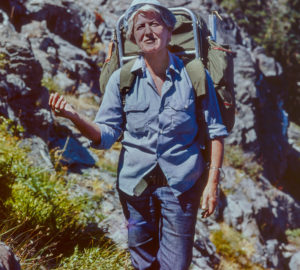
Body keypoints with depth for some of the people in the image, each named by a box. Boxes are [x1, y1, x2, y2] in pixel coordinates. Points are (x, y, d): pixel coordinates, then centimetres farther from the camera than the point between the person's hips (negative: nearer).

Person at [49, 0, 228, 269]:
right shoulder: (122, 79, -1)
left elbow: (215, 132, 1)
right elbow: (106, 134, -2)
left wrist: (212, 182, -4)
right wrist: (74, 117, -20)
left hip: (182, 185, -1)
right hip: (135, 183, 2)